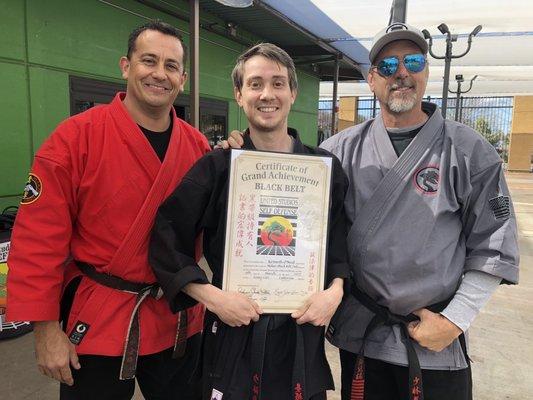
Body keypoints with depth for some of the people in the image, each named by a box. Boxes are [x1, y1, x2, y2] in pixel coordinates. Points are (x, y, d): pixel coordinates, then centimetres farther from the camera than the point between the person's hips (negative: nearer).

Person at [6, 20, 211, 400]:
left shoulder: (198, 146, -2)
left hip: (181, 322, 4)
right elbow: (39, 238, -12)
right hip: (97, 323, -3)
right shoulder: (75, 137, -14)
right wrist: (46, 328, -10)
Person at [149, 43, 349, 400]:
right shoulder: (217, 166, -7)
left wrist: (335, 290, -8)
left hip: (303, 332, 3)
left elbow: (342, 241, 8)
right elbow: (167, 239, -7)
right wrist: (211, 296, -15)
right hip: (234, 333, -2)